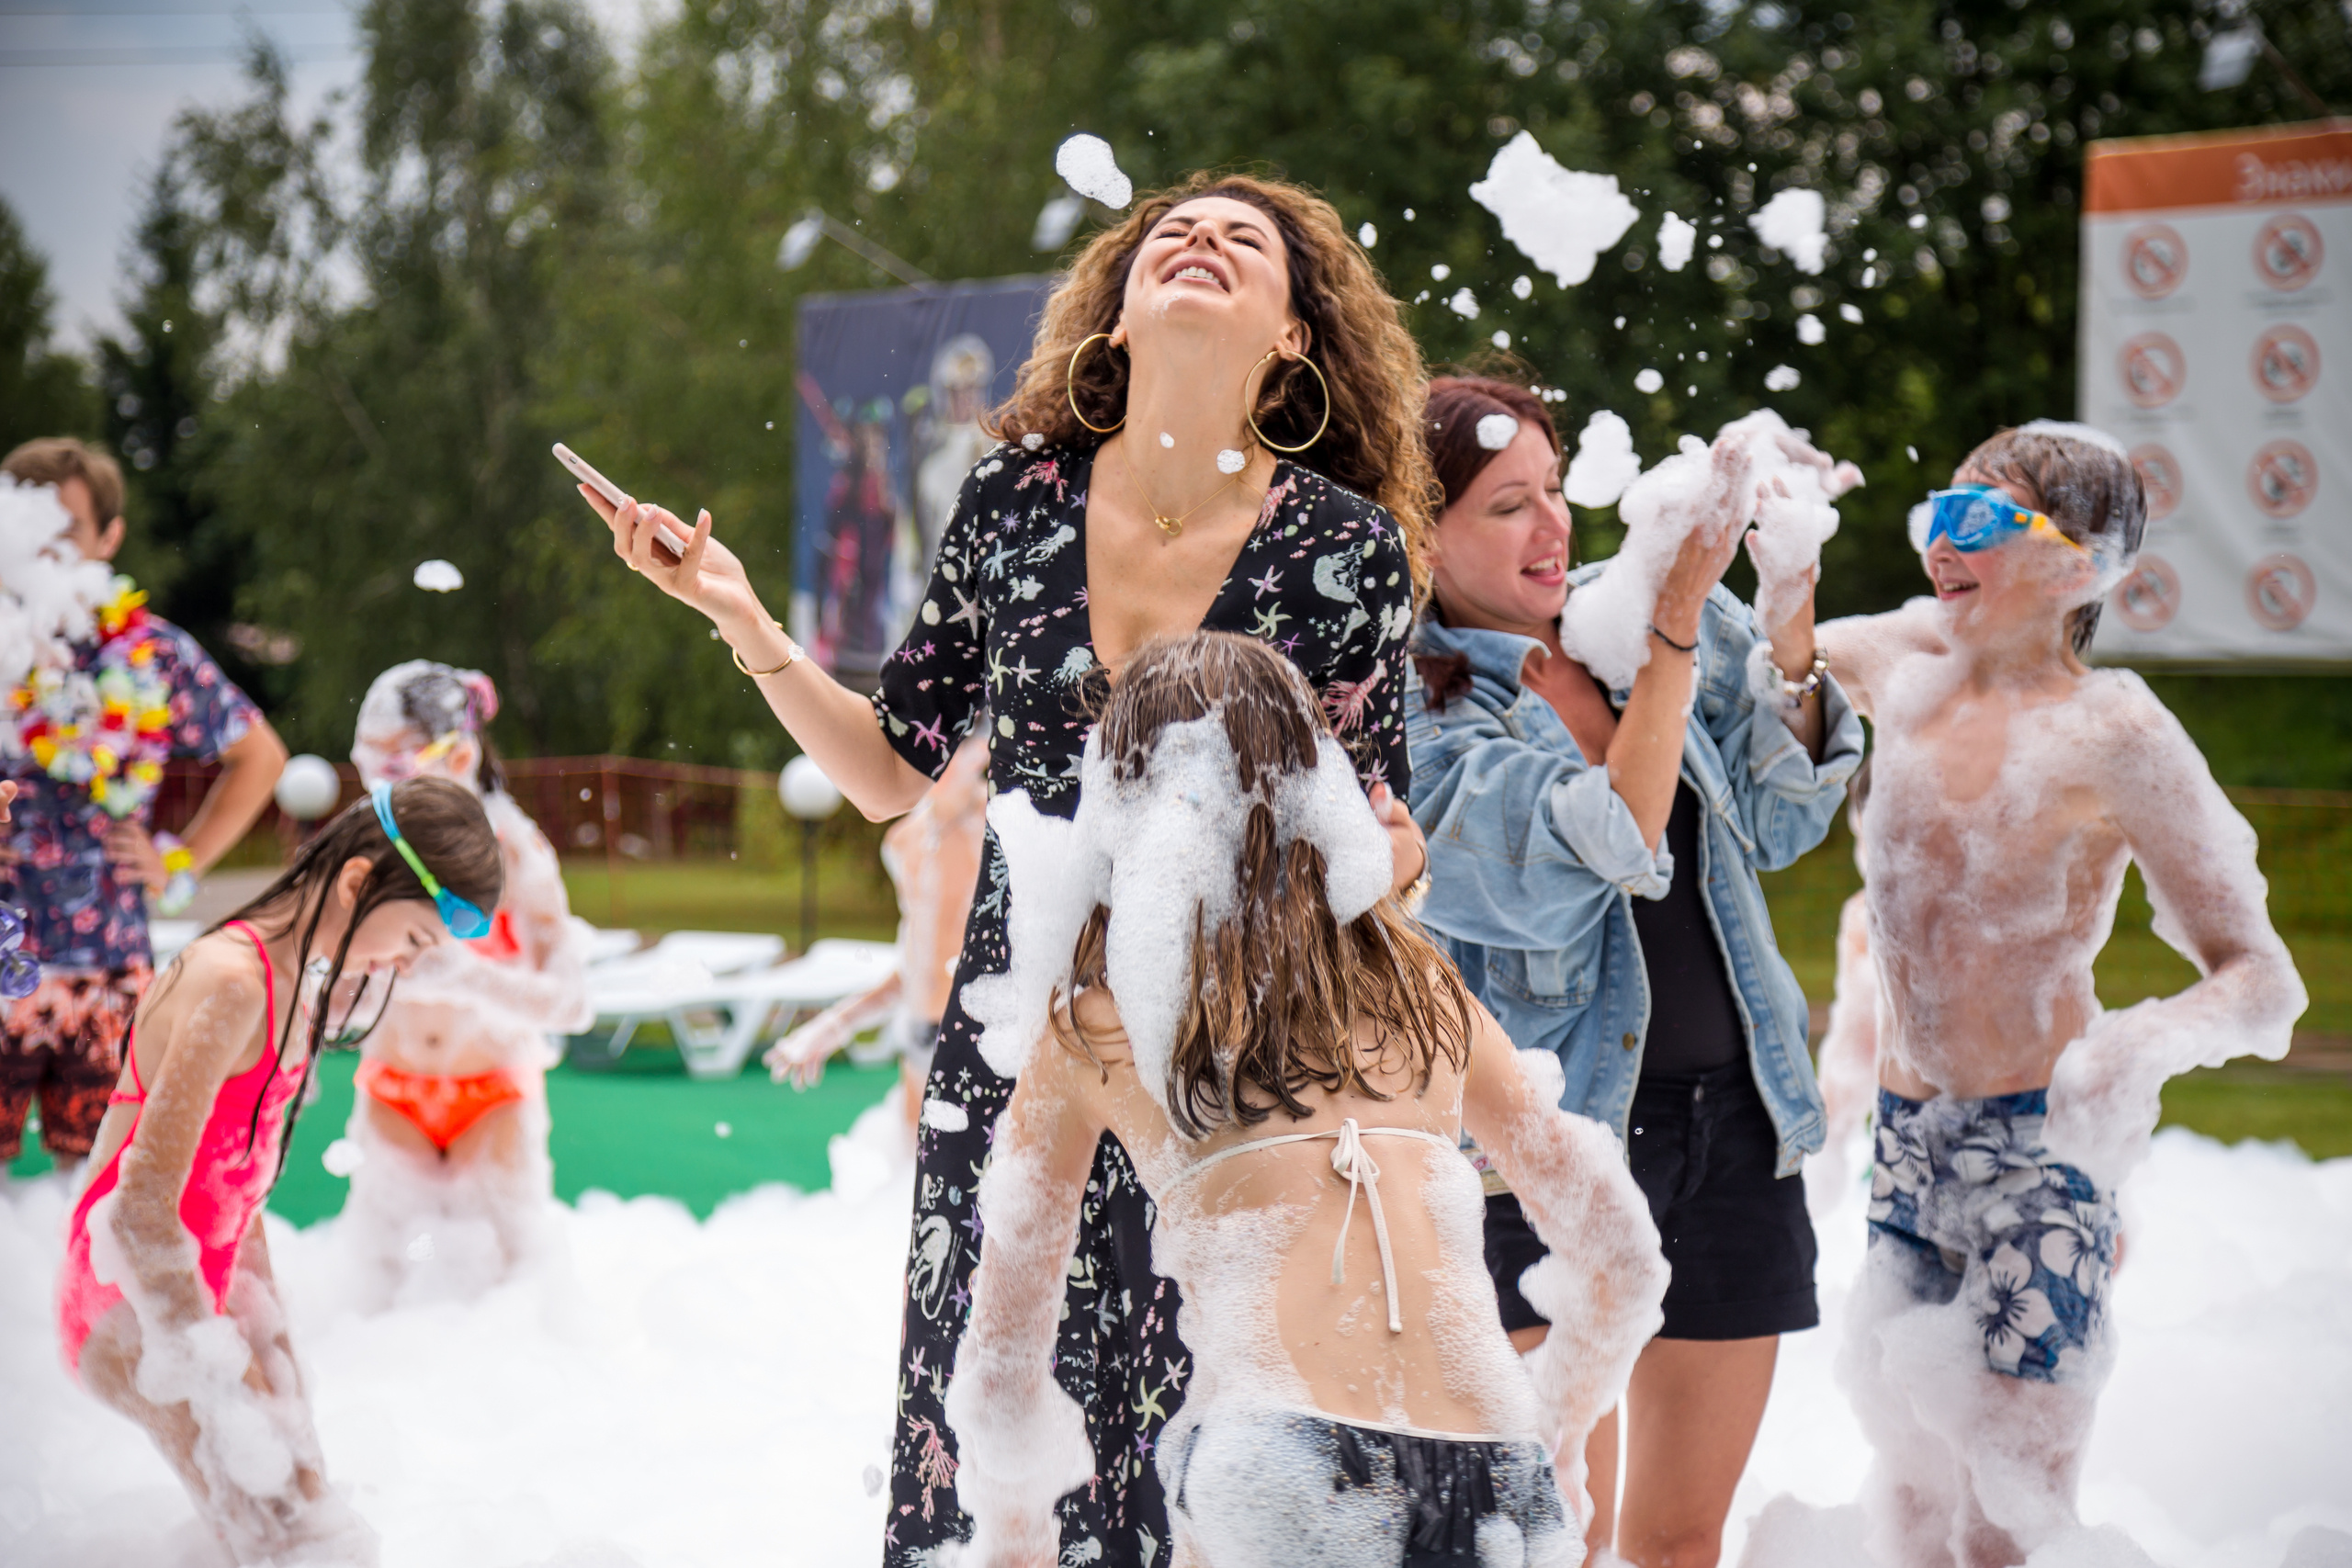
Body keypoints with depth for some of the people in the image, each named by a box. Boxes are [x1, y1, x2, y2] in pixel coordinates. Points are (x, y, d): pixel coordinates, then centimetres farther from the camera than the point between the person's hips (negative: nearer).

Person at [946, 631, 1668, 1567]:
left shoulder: (1089, 1020, 15)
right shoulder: (1420, 980, 21)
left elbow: (1002, 1360, 22)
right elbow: (1624, 1259, 24)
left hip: (1282, 1475, -3)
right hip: (1499, 1489, 3)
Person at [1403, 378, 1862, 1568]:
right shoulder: (1416, 706, -10)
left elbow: (1776, 820, 4)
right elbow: (1602, 847, -23)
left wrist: (1791, 609, -8)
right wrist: (1682, 613, -25)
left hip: (1734, 1121, 5)